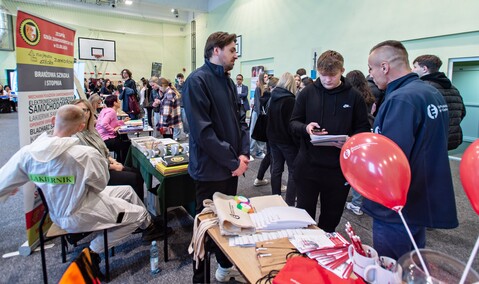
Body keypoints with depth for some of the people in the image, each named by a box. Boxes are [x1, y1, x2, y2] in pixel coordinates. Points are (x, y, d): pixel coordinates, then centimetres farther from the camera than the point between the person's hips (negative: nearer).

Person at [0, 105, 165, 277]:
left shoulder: (26, 152, -14)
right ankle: (93, 251, 14)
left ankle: (148, 226, 37)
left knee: (128, 190, 18)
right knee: (139, 213, 8)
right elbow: (100, 184, -15)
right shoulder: (86, 154, -32)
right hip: (78, 216, -7)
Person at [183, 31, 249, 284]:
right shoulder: (198, 80, -16)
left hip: (231, 165, 8)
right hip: (210, 169, -8)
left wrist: (243, 153, -4)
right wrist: (233, 161, -18)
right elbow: (202, 131, -23)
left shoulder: (227, 81, 11)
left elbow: (240, 119, 11)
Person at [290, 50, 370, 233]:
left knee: (331, 218, 15)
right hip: (308, 166, 0)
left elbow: (363, 129, 3)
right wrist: (305, 128, -18)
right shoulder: (307, 93, 2)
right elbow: (293, 123, 4)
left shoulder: (353, 96, 1)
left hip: (339, 168, 0)